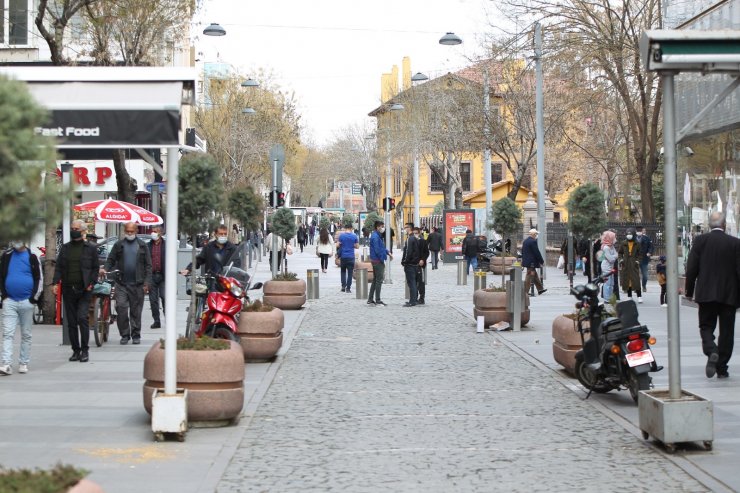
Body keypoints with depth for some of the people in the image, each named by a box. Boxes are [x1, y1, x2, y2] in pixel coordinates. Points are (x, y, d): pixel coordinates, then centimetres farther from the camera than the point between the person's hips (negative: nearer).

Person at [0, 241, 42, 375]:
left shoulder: (32, 257, 1)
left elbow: (38, 278, 1)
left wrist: (34, 297, -5)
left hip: (27, 302, -1)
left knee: (26, 334, 6)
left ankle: (23, 363, 14)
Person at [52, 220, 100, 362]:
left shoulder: (90, 248, 4)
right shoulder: (65, 248, 13)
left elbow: (95, 268, 5)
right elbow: (58, 267, 11)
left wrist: (91, 283, -7)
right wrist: (55, 282, -3)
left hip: (84, 290, -4)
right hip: (68, 289, 4)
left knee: (82, 318, -15)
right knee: (71, 322, 5)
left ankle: (85, 350, -7)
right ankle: (76, 350, 13)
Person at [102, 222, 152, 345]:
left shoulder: (142, 246, 7)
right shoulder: (118, 245, 9)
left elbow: (148, 265, 6)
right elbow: (111, 260, 10)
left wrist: (147, 283, -2)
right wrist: (105, 269, -12)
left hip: (137, 284, 0)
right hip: (121, 283, 0)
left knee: (136, 310, 4)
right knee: (121, 307, -8)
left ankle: (136, 335, 13)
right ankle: (124, 334, 2)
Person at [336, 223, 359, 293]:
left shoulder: (341, 235, -3)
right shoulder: (354, 236, -2)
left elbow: (337, 245, -4)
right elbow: (357, 246, 2)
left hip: (343, 256, 1)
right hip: (351, 256, -1)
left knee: (343, 271, 15)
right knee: (350, 272, 3)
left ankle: (343, 286, 3)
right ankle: (348, 288, 1)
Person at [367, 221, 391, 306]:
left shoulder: (378, 236, 14)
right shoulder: (375, 237, -18)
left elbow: (382, 247, 24)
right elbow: (377, 250, -21)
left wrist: (388, 253, 12)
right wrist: (383, 260, -16)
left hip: (375, 261, 10)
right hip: (378, 261, -10)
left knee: (375, 280, 15)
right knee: (379, 280, -5)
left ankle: (370, 299, 20)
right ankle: (378, 301, -1)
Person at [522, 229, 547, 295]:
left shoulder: (525, 241, 11)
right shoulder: (533, 241, -18)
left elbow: (523, 252, 18)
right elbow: (537, 252, -17)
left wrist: (523, 260, 27)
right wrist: (542, 261, -9)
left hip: (526, 261, 10)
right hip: (532, 262, -10)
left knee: (535, 275, 18)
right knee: (529, 277, -6)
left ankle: (540, 289, 26)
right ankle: (525, 292, -5)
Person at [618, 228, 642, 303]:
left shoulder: (637, 244, 2)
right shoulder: (623, 244, 6)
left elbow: (640, 254, 8)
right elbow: (620, 253, 16)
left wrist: (637, 260, -6)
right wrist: (621, 259, 1)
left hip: (634, 264, -2)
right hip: (625, 264, 2)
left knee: (636, 280, -8)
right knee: (626, 280, 4)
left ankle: (639, 297, -4)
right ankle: (629, 296, 15)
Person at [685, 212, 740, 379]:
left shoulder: (700, 240, -4)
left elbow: (691, 269, -4)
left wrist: (689, 291, 6)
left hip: (706, 294, 0)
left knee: (706, 326, 10)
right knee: (726, 331, 9)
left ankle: (711, 351, -19)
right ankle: (721, 368, 11)